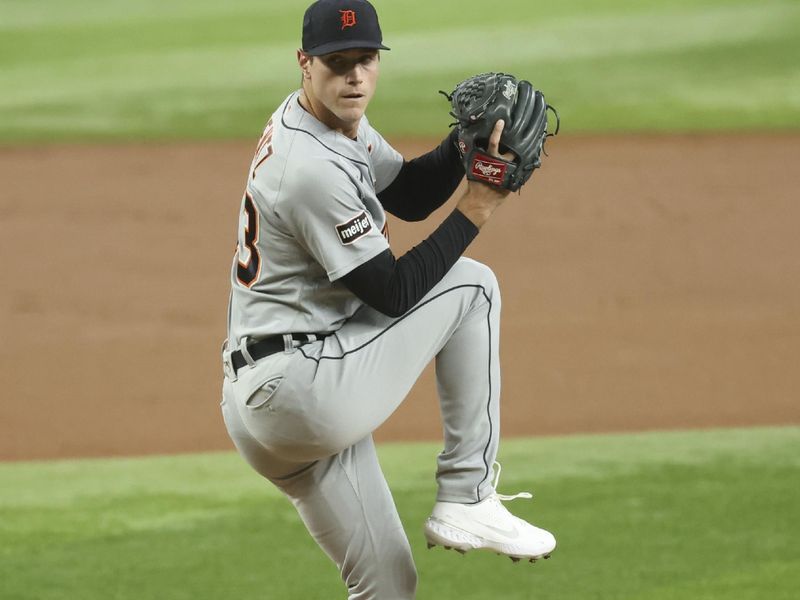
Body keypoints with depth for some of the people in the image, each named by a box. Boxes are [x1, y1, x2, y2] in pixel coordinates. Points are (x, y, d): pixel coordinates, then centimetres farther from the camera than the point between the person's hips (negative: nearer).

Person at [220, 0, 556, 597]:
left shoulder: (338, 123, 11)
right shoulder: (315, 168, -20)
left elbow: (410, 195, 23)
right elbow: (394, 293, -16)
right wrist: (479, 204, -13)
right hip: (302, 387, -10)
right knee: (471, 286, 0)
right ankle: (467, 499, -1)